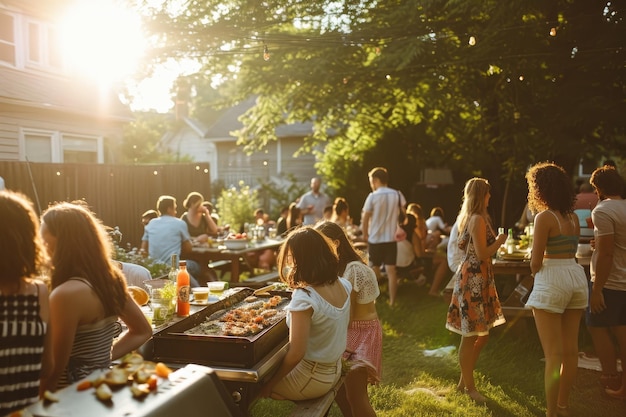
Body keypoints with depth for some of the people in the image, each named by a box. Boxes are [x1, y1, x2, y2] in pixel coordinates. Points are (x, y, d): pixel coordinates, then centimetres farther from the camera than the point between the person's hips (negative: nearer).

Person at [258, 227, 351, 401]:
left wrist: (269, 384, -14)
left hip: (312, 380, -8)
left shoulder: (304, 298, -29)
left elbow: (296, 354, -27)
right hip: (334, 371, 8)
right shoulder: (343, 285, -6)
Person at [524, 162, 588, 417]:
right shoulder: (573, 217, 10)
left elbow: (536, 262, -12)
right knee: (570, 350, 14)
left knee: (554, 354, -2)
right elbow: (569, 250, 11)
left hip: (552, 281, -8)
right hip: (577, 277, 8)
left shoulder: (544, 217, -13)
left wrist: (534, 270, 7)